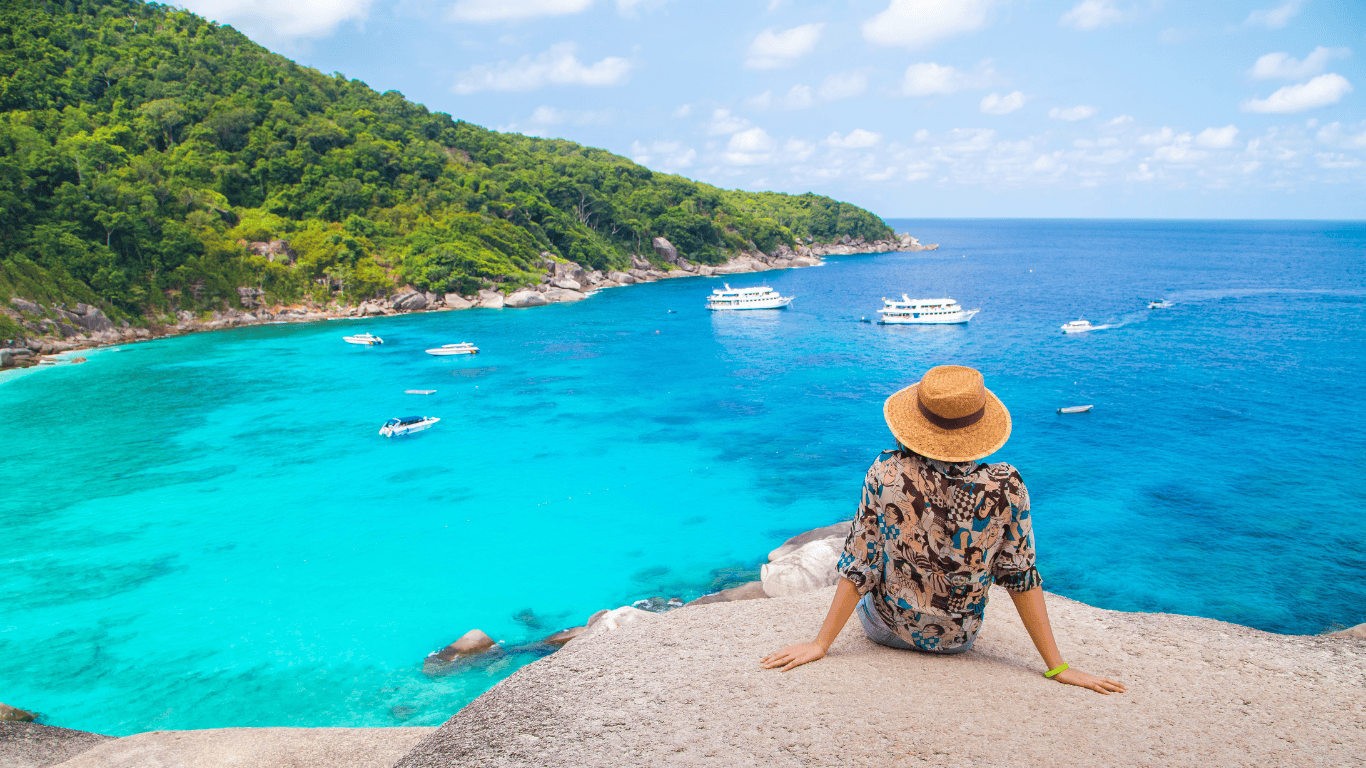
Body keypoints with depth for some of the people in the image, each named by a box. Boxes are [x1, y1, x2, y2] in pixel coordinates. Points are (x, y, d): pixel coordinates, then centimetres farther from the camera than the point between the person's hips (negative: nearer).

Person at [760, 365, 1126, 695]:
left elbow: (859, 565, -18)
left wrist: (820, 644, -9)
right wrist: (1057, 667, -5)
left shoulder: (886, 473, -24)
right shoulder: (1006, 487, -22)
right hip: (958, 640, 1)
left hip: (887, 630, -1)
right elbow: (1021, 577, -16)